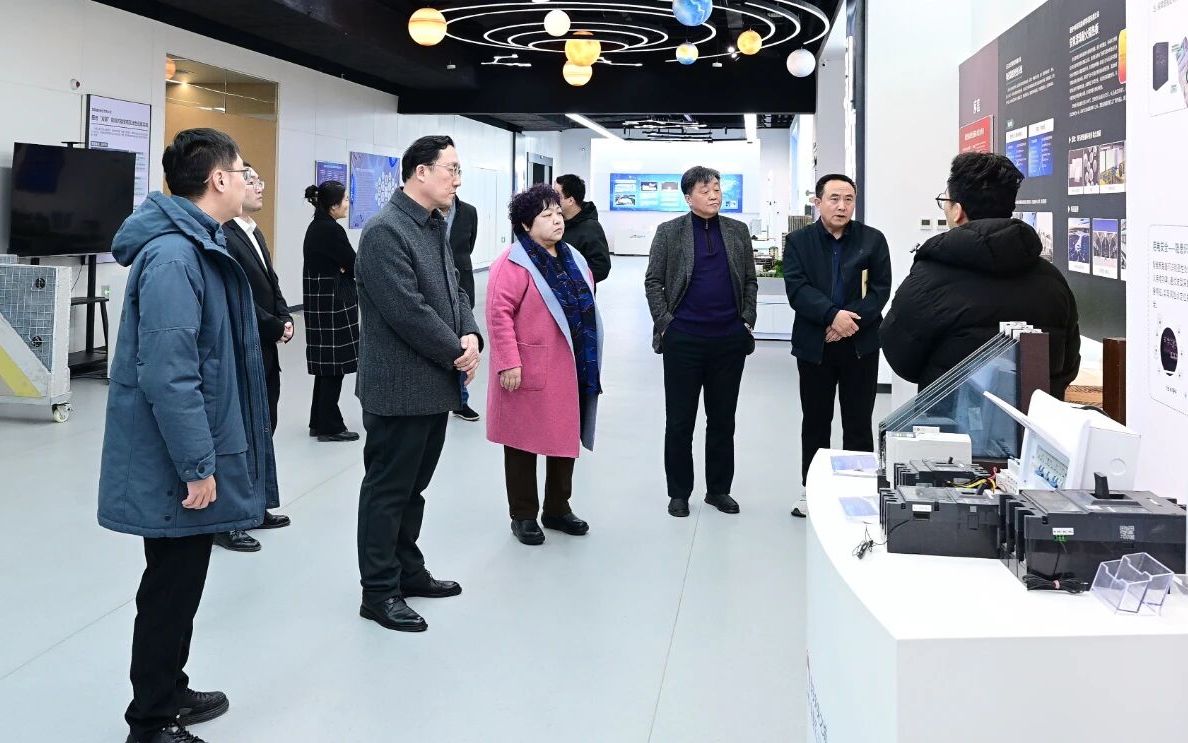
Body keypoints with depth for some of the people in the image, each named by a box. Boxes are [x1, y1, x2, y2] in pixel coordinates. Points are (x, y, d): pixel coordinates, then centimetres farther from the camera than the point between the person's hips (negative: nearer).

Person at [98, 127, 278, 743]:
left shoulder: (200, 246, 11)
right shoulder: (173, 257, -23)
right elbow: (168, 375, -27)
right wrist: (197, 466, -24)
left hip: (186, 458, 10)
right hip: (175, 467, -10)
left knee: (181, 584, 21)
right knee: (172, 590, 3)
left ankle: (169, 693, 36)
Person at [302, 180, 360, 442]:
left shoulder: (315, 227, 12)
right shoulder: (332, 230, -17)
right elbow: (354, 265, -12)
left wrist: (343, 269, -4)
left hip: (319, 300, 9)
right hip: (334, 302, -9)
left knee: (325, 363, 15)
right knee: (335, 364, -1)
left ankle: (319, 421, 21)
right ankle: (330, 426, 5)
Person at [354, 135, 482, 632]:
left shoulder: (435, 227, 12)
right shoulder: (385, 231, -17)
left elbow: (454, 291, 14)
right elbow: (408, 311, -23)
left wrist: (471, 337, -5)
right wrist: (456, 352, -14)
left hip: (435, 384, 9)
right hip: (399, 387, -9)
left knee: (414, 485, 19)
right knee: (388, 490, 2)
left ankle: (407, 571, 32)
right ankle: (378, 592, 12)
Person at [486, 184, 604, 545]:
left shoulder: (573, 258, 13)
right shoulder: (514, 263, -12)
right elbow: (499, 313, -17)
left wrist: (590, 359, 19)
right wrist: (509, 363, -21)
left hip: (572, 370, 8)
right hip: (529, 373, -7)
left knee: (566, 438, 15)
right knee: (524, 441, 5)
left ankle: (558, 508, 31)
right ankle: (523, 515, 18)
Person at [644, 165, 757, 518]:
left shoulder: (738, 231, 9)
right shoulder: (669, 232, 1)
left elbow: (750, 280, 13)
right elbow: (653, 281, 1)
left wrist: (747, 319, 3)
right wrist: (664, 321, -7)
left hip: (729, 340, 3)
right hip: (683, 340, -2)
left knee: (723, 419, 10)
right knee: (679, 421, 5)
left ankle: (718, 489, 22)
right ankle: (679, 492, 16)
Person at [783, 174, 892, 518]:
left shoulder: (873, 240, 2)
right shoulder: (798, 241, 1)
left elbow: (880, 289, -6)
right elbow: (797, 289, -11)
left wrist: (851, 321, -18)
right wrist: (832, 315, -24)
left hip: (860, 344, 0)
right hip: (814, 345, 0)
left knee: (858, 423, 6)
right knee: (815, 421, 11)